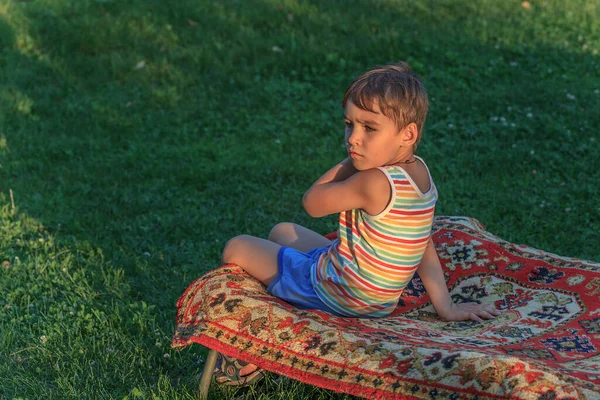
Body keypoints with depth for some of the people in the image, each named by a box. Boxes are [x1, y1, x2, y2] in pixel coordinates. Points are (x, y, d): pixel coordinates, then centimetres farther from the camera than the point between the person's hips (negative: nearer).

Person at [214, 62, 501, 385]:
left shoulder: (375, 183, -33)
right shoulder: (419, 172, -6)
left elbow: (312, 203, -18)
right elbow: (424, 247, -2)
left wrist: (349, 163, -11)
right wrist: (445, 306, 4)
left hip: (333, 295, -9)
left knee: (237, 248, 6)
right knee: (281, 232, 29)